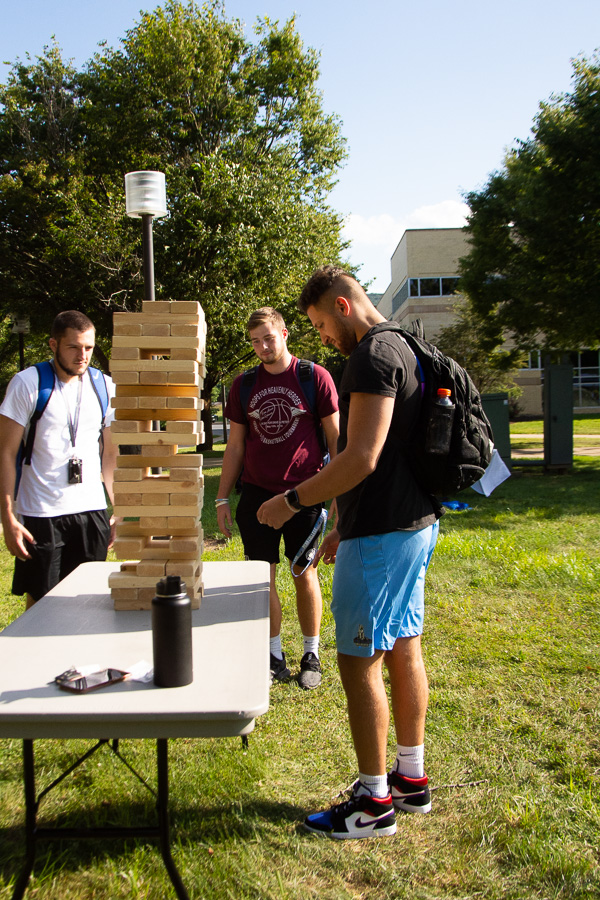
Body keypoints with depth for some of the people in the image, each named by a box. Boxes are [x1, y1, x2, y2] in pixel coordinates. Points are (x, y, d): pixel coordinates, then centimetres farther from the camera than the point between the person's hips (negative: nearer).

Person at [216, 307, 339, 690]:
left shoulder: (315, 377, -3)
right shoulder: (244, 385, 8)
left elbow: (335, 438, 0)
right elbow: (236, 445, 12)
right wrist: (222, 499, 9)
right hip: (257, 493, 3)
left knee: (305, 573, 5)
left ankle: (312, 656, 21)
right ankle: (275, 656, 19)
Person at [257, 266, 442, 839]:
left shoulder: (372, 357, -16)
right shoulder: (400, 350, 17)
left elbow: (361, 459, -25)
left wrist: (292, 501, -13)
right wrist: (345, 528, 22)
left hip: (381, 534, -10)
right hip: (414, 521, 11)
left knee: (359, 661, -1)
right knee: (402, 648, 16)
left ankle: (374, 802, 11)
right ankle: (411, 780, 29)